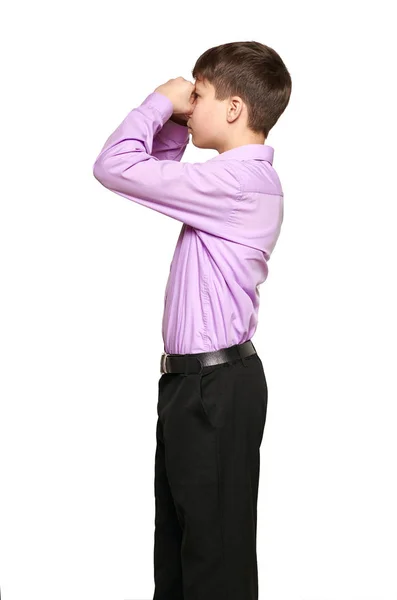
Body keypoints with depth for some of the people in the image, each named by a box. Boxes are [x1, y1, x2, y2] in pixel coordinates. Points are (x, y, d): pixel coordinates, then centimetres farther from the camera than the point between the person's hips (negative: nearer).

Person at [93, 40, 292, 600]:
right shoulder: (244, 176, 10)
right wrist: (174, 124, 7)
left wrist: (161, 101, -10)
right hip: (198, 380, 10)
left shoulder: (237, 181, -22)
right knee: (179, 539, 23)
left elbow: (114, 166, -24)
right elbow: (160, 173, 24)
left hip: (215, 386, -10)